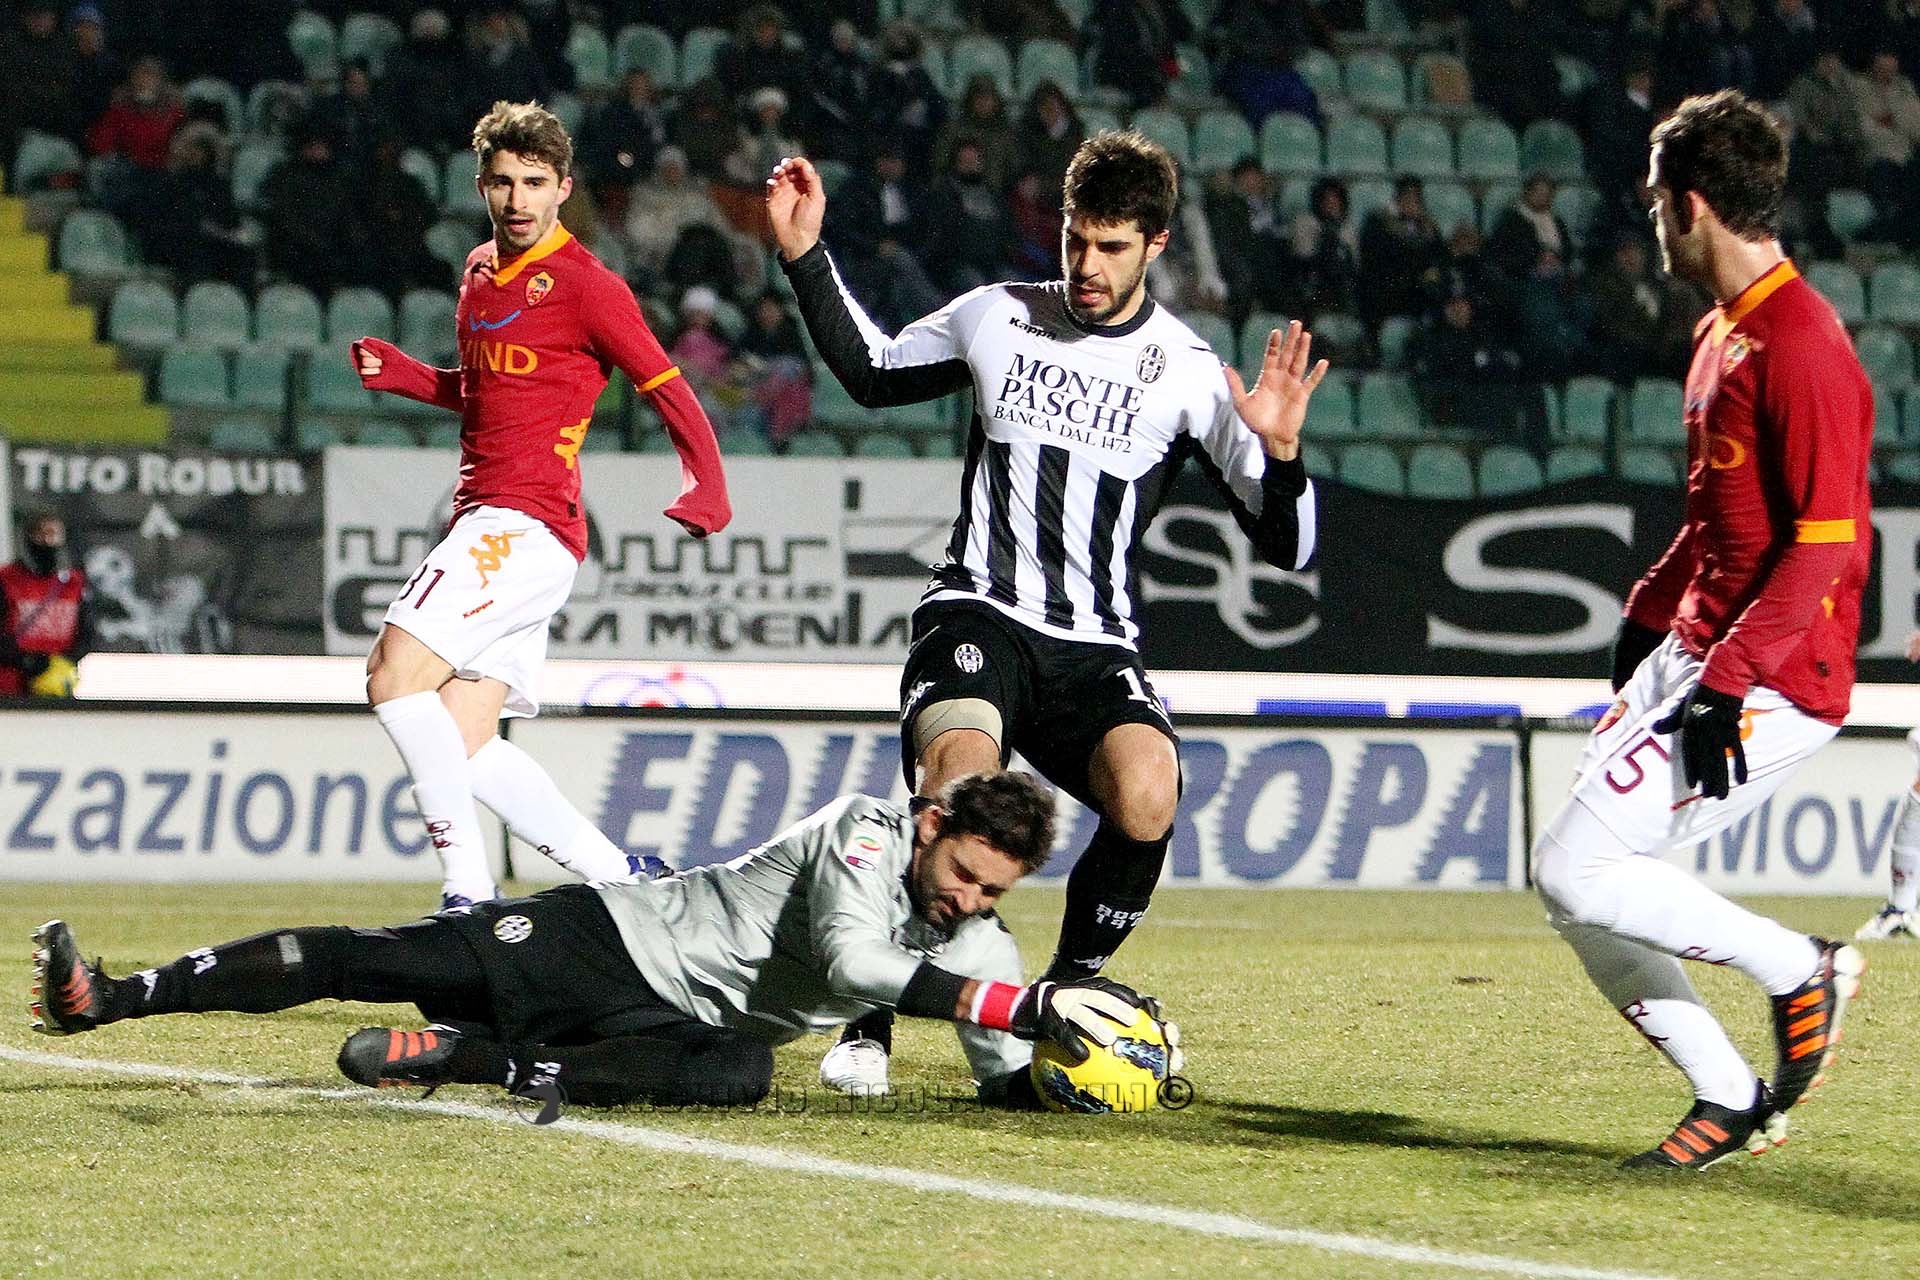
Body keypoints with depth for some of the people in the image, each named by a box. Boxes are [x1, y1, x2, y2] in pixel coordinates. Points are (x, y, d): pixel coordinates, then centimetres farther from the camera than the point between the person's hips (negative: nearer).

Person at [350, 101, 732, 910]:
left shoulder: (585, 284, -7)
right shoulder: (478, 274, 17)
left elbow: (669, 390, -8)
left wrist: (706, 490, -23)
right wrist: (401, 375, 13)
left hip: (529, 526, -9)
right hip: (482, 518, 9)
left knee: (397, 669, -22)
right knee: (467, 748, 2)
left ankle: (468, 887, -22)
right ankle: (622, 879, 10)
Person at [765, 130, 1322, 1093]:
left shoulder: (1188, 374, 2)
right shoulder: (996, 317, 8)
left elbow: (1284, 546, 2)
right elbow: (872, 372, 27)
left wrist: (1279, 452, -17)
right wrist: (805, 257, 20)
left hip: (1097, 647, 0)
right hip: (977, 616, 0)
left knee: (1147, 799, -30)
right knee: (958, 781, -33)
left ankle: (1065, 996, -3)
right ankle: (872, 1018, -16)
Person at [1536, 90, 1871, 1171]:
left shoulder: (1801, 349, -17)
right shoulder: (1726, 330, 14)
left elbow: (1825, 543, -22)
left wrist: (1729, 681, -25)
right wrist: (1654, 610, 24)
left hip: (1773, 680, -10)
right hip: (1692, 654, 10)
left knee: (1578, 869, -17)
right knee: (1575, 886, 6)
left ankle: (1801, 969, -1)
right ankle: (1729, 1099, 11)